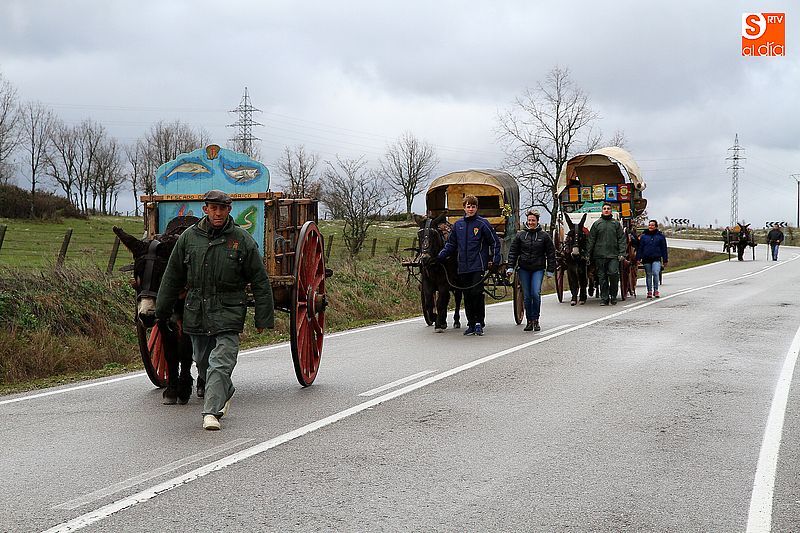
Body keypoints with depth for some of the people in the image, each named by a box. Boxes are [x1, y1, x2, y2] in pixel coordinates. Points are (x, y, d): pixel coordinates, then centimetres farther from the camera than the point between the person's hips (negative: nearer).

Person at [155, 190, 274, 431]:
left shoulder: (242, 240, -3)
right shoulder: (189, 237, 4)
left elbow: (260, 282, 0)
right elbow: (172, 277, 11)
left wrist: (263, 318, -3)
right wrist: (162, 311, 12)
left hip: (228, 313, -4)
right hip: (196, 312, 4)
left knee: (220, 363, -13)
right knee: (202, 362, 15)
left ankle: (212, 412, -13)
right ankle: (225, 393, 40)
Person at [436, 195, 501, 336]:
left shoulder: (482, 223, -1)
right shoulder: (458, 225, 12)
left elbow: (495, 242, 2)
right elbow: (450, 244, 18)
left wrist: (495, 262, -5)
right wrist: (439, 257, 6)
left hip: (478, 266, -4)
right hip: (463, 267, 5)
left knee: (477, 293, -11)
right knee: (467, 296, 6)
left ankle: (479, 323, -2)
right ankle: (471, 324, 13)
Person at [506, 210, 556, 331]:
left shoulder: (544, 236, 3)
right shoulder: (520, 235, 6)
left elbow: (551, 253, 7)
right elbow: (513, 252, 7)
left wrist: (550, 270, 3)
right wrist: (510, 267, -2)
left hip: (538, 269, -2)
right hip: (523, 269, 2)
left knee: (536, 293, -15)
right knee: (527, 296, 3)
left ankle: (536, 319, -1)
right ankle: (529, 321, 12)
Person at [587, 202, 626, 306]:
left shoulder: (616, 224, 9)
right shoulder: (596, 224, 9)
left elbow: (621, 239, 6)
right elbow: (591, 240, 8)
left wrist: (622, 253, -4)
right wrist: (588, 254, 2)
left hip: (613, 255, -1)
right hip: (599, 255, 1)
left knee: (613, 274, -13)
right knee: (602, 277, 2)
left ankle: (613, 295, 4)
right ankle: (604, 298, 9)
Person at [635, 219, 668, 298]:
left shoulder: (660, 236, 5)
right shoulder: (643, 236, 8)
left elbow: (664, 249, 8)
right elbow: (640, 248, 9)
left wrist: (665, 260, 6)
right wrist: (638, 258, 2)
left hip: (656, 259, -2)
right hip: (646, 260, 2)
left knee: (655, 273, -18)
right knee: (648, 275, 7)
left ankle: (656, 290, -7)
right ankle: (649, 291, 16)